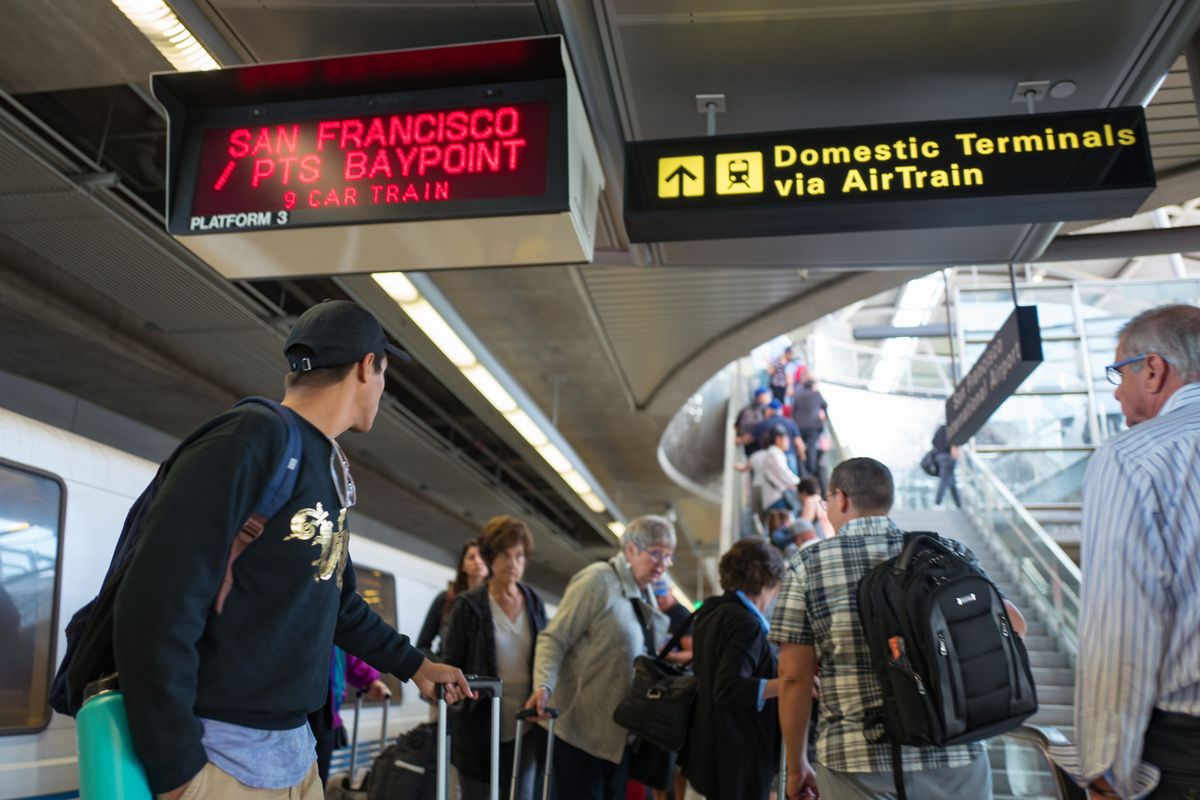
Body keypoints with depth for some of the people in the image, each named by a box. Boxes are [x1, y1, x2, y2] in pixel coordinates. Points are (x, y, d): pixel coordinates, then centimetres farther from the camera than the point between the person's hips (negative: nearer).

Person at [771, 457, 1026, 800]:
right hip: (956, 759, 3)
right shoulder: (948, 552, 3)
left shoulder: (807, 565, -2)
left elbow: (794, 677, -2)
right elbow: (1013, 624, 8)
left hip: (858, 762, -2)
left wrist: (796, 764, 8)